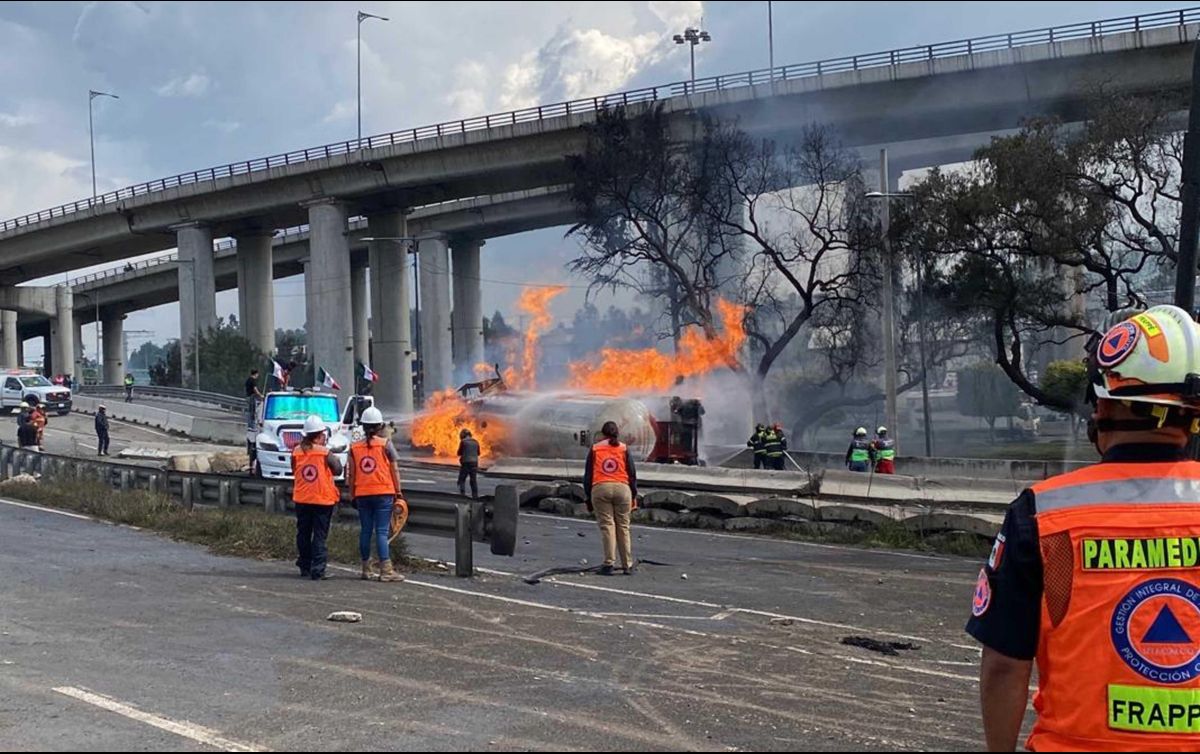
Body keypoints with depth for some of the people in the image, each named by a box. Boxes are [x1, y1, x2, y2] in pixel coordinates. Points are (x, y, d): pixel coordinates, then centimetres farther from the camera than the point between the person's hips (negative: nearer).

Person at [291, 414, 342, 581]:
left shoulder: (297, 451, -1)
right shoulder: (325, 453, -13)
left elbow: (294, 472, 11)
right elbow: (337, 470, -1)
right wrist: (335, 458, 13)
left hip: (301, 499, 4)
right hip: (323, 499, -4)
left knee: (303, 534, 14)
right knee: (320, 535, 1)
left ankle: (305, 568, 20)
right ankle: (317, 570, -4)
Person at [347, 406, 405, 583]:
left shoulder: (354, 447, 6)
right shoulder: (385, 444, -2)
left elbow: (351, 475, 6)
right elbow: (395, 470, -3)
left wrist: (352, 496, 13)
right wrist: (398, 493, 3)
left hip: (361, 494, 3)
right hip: (383, 493, -3)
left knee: (365, 531, 10)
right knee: (382, 531, -4)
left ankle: (366, 570, 15)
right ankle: (386, 570, -7)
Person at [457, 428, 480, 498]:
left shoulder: (463, 441, -8)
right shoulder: (476, 442, 8)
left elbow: (459, 453, -2)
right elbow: (478, 453, 16)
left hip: (466, 463, -5)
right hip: (474, 462, 5)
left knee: (462, 479, 2)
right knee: (473, 480, 10)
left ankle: (462, 494, -11)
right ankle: (475, 496, 8)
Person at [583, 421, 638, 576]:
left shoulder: (594, 449, 10)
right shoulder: (624, 449, 10)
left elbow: (588, 474, 9)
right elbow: (632, 474, 7)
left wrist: (587, 497, 14)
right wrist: (633, 496, 13)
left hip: (600, 489, -1)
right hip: (622, 488, 1)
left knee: (607, 526, 0)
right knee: (623, 527, 7)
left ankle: (609, 564, -5)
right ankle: (627, 565, 9)